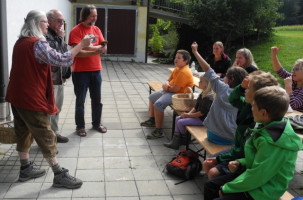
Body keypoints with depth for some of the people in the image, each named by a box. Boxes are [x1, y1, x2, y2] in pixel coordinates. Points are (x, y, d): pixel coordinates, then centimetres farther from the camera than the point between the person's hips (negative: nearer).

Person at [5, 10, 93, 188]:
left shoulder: (20, 42, 12)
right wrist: (81, 45, -18)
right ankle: (60, 175, 5)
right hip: (31, 98, -9)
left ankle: (26, 169, 28)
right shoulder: (38, 43, -17)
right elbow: (61, 60, -25)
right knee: (46, 136, -3)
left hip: (17, 96, 9)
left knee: (24, 132, 17)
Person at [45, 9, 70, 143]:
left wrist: (66, 73, 12)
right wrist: (60, 38, -14)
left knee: (57, 109, 17)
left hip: (60, 79, 9)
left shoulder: (58, 35, 16)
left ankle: (54, 133, 31)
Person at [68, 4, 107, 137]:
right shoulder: (76, 31, -10)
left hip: (96, 71, 6)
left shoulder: (97, 30, 9)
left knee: (97, 100, 13)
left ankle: (97, 123, 28)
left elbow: (104, 48, -1)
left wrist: (88, 47, -14)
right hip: (80, 72, -5)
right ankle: (80, 126, 18)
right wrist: (96, 51, -23)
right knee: (80, 101, 5)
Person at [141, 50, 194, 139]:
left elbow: (175, 89, -29)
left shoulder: (184, 72, -25)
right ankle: (152, 120, 33)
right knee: (152, 97, 22)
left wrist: (166, 87, -9)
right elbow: (169, 80, 12)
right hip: (169, 90, 12)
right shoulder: (177, 68, 8)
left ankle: (159, 131, -20)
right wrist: (166, 84, -13)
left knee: (158, 104, -29)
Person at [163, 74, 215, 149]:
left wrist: (188, 115, -16)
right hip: (197, 115, 11)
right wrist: (189, 113, -4)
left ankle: (184, 138, 16)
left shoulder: (208, 98, -25)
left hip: (203, 120, -11)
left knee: (181, 122, -15)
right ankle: (175, 143, 5)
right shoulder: (203, 93, 7)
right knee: (178, 118, 5)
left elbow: (202, 113, -25)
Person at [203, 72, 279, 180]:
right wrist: (242, 86, -8)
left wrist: (219, 158, -15)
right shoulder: (249, 105, -7)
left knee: (213, 173, -18)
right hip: (237, 149, 9)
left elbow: (245, 151, -25)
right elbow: (233, 100, 14)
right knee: (207, 164, 6)